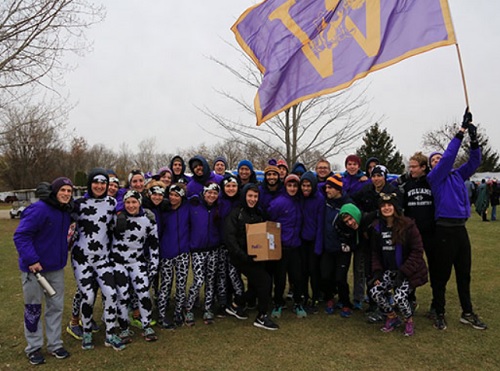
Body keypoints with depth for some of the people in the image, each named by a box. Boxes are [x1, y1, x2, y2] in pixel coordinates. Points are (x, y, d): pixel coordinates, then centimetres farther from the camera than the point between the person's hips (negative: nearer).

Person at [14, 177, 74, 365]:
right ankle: (33, 347, 24)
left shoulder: (66, 211, 4)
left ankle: (54, 344, 26)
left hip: (56, 267, 7)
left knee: (56, 306, 12)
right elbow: (20, 235, -21)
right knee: (33, 308, 8)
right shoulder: (39, 209, -21)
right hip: (34, 266, -7)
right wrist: (31, 260, -26)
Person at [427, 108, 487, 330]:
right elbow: (449, 156, -13)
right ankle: (440, 314, 14)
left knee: (464, 273, 15)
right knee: (442, 274, 1)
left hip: (461, 228, 6)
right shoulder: (434, 177, -2)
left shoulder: (458, 175, 15)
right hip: (445, 230, -6)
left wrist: (474, 140, -10)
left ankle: (467, 313, 27)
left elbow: (474, 161, 6)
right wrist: (461, 130, -14)